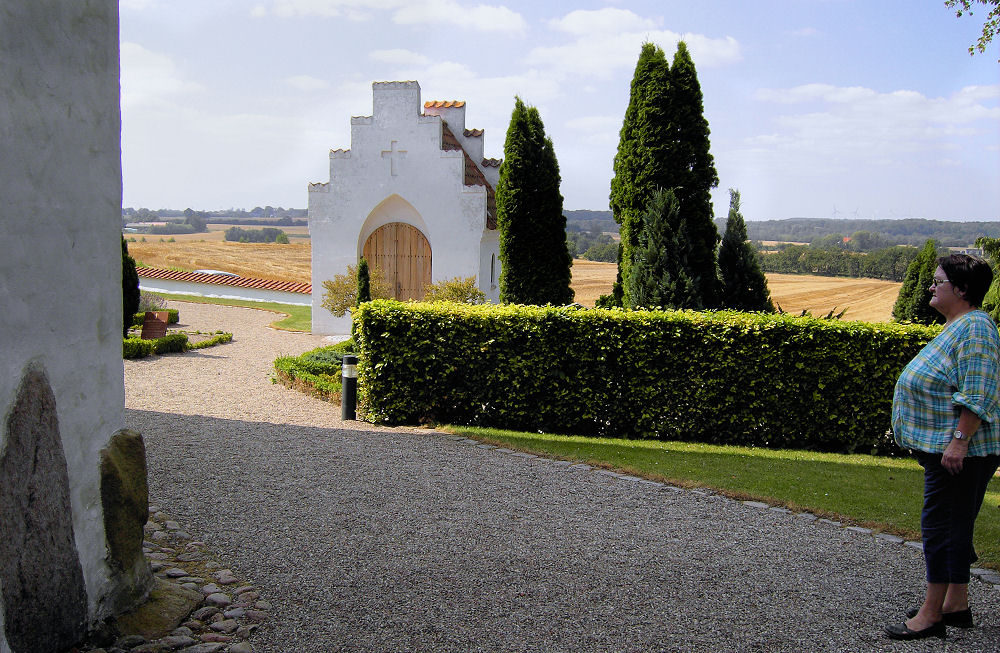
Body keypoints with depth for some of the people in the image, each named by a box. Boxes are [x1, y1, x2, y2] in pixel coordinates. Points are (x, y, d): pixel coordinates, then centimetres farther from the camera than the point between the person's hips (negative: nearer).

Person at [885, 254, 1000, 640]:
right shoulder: (956, 326, 17)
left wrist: (958, 441, -26)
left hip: (959, 451, -11)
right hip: (944, 447, 11)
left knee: (942, 525, -7)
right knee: (953, 525, 15)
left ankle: (931, 615, -1)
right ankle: (955, 605, 25)